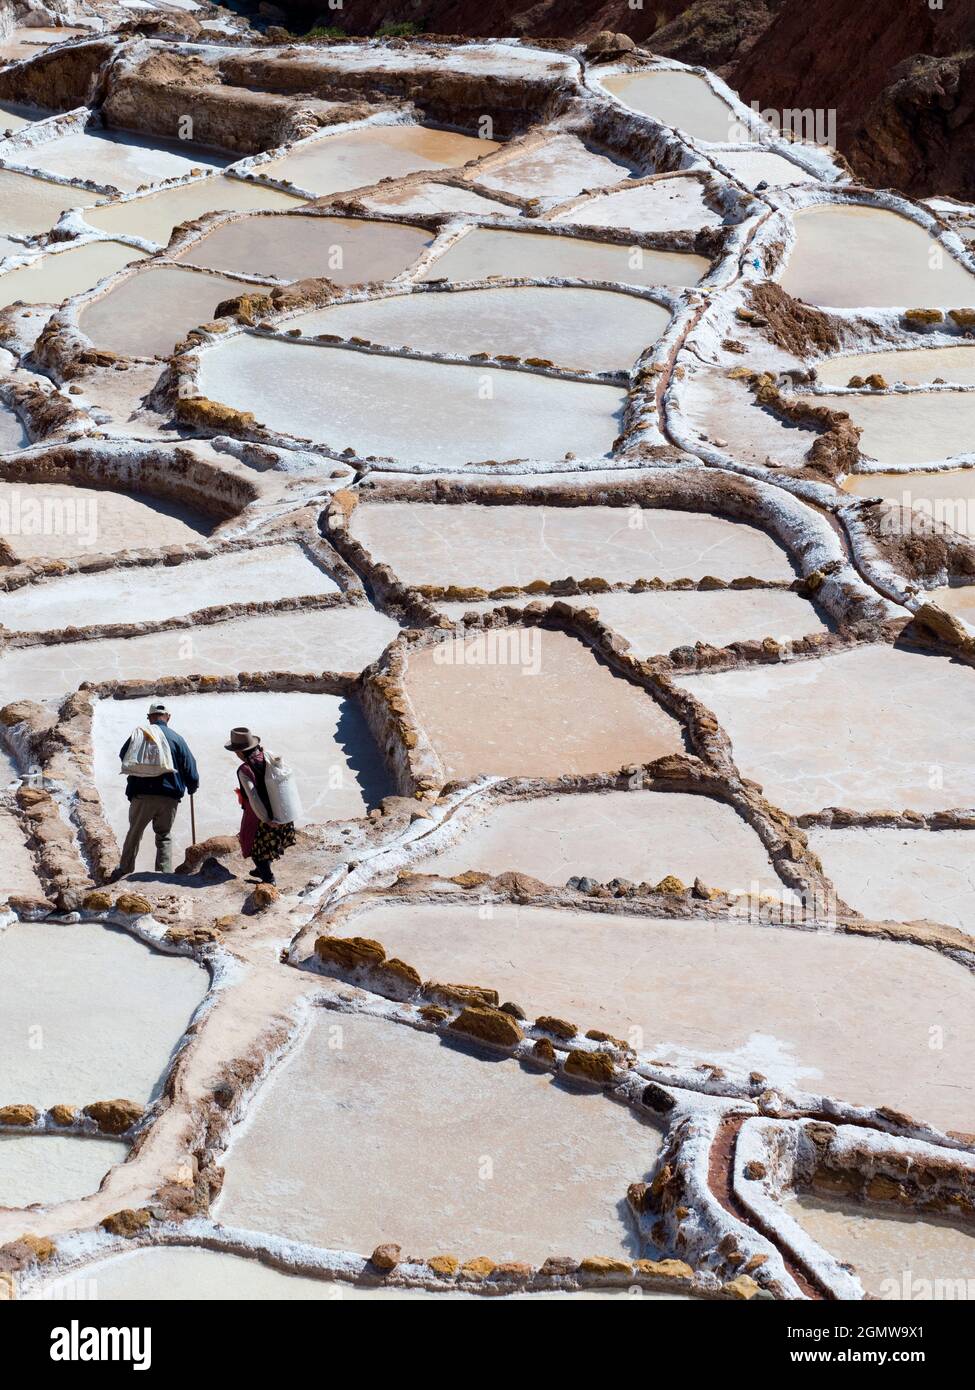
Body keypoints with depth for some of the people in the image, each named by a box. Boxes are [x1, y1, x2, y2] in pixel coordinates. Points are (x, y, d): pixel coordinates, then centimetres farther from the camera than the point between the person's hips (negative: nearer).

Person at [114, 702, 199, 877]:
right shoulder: (177, 739, 1)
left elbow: (123, 757, 14)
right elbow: (190, 769, 2)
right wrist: (192, 787, 22)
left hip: (142, 795, 0)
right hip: (170, 797, 0)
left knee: (134, 834, 15)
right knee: (164, 836, 13)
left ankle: (125, 871, 18)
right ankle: (165, 873, 3)